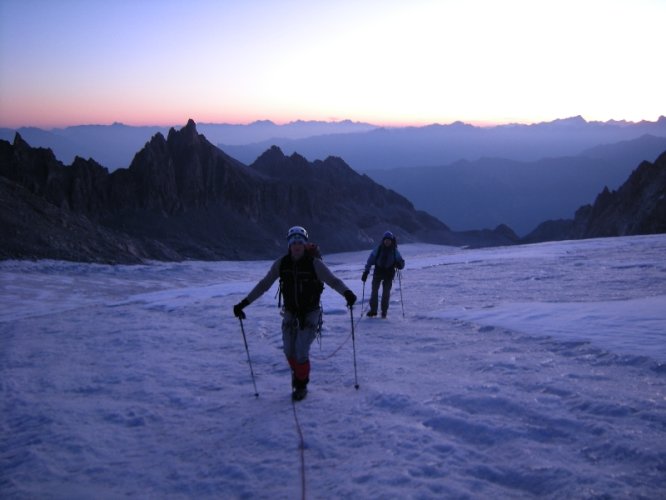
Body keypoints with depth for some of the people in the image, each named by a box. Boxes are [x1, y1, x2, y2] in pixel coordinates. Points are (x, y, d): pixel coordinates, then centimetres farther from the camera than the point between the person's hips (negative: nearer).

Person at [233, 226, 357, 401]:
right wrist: (244, 303, -10)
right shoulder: (281, 264, -9)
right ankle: (297, 372, 36)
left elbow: (333, 280, -21)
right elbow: (264, 285, -4)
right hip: (290, 312, 3)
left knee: (301, 352, -11)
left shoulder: (314, 263, -17)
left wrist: (347, 292, -43)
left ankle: (302, 384, 13)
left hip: (310, 312, -3)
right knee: (289, 350, 3)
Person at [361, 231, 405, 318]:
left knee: (386, 292, -1)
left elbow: (401, 263, 0)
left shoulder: (395, 251, -3)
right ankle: (373, 310, 14)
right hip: (378, 272, 0)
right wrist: (366, 272, -8)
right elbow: (370, 261, -2)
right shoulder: (377, 250, -5)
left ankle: (384, 311, 13)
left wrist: (399, 264, -24)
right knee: (374, 291, 1)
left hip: (389, 274, 0)